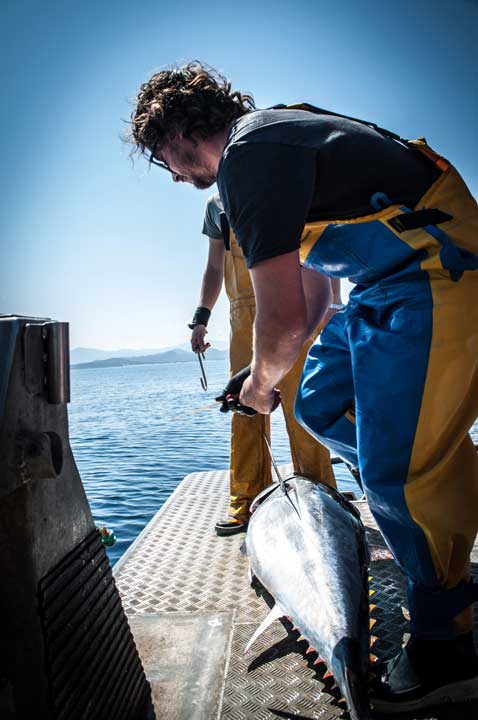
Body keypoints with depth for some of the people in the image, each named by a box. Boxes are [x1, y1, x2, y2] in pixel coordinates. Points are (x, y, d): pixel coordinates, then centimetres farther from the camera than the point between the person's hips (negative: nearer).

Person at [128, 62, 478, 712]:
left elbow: (282, 318, -21)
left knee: (396, 469, -8)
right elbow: (311, 288, 22)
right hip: (391, 287, 10)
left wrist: (262, 383, 0)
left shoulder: (248, 154, -14)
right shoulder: (273, 138, 19)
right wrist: (273, 373, 22)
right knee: (320, 405, 13)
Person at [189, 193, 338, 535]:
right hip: (245, 317, 3)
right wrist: (201, 316, 10)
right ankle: (247, 501, 7)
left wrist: (334, 302, -3)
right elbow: (215, 267, 22)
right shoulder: (218, 204, 21)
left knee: (301, 406, -7)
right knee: (246, 408, -1)